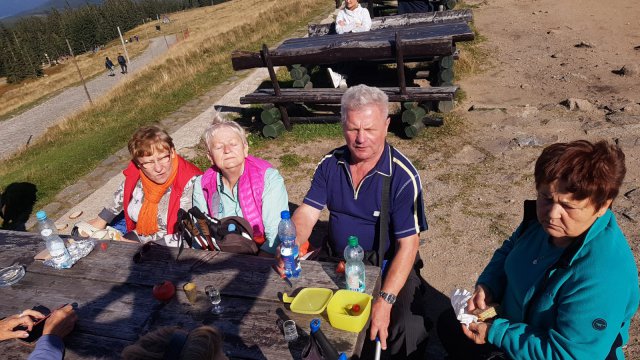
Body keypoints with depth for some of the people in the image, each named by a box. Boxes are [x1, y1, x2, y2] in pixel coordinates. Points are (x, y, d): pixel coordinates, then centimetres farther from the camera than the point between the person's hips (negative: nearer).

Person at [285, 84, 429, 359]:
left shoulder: (403, 176, -18)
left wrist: (385, 300, -28)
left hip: (388, 267, -4)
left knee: (409, 330, -26)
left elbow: (407, 245, -19)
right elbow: (307, 213, -2)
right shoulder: (330, 164, -3)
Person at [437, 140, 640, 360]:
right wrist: (487, 285, -12)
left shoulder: (602, 276, -36)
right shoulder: (544, 220, -14)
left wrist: (495, 333, -26)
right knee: (449, 324, 18)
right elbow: (509, 249, 5)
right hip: (515, 322, 7)